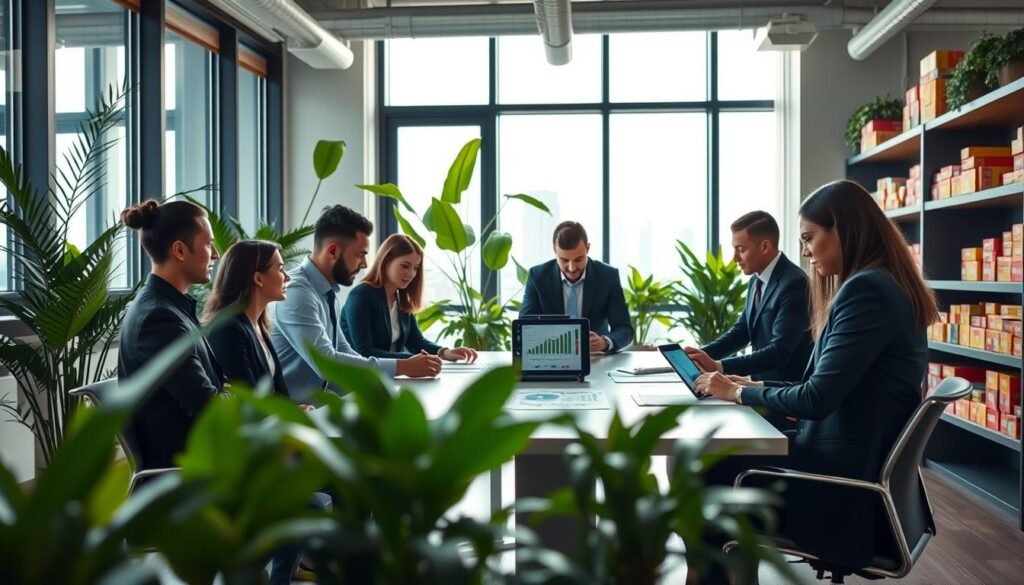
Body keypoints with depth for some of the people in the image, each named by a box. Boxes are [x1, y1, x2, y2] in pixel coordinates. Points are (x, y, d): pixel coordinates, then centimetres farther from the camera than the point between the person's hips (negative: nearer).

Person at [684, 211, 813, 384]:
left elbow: (779, 351, -24)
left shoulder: (793, 283, -18)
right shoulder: (756, 281, 7)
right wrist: (703, 354, -6)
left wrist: (718, 366, -30)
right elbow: (741, 331, 10)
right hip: (762, 385, 7)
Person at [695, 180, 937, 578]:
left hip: (845, 476, -9)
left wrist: (739, 393, -8)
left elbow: (817, 399, -22)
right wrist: (752, 385, 7)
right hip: (860, 462, 9)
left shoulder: (866, 289, -20)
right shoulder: (882, 285, 12)